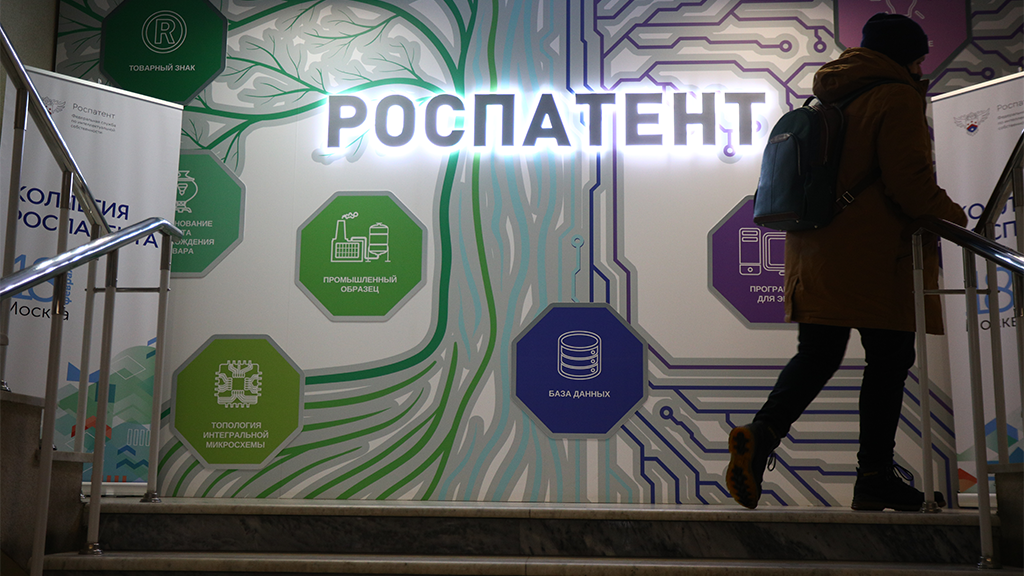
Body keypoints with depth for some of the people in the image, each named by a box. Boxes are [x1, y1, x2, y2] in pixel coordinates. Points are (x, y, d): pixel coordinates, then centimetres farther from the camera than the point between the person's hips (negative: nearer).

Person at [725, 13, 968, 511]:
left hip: (816, 253, 7)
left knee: (816, 355, 10)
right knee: (888, 360, 3)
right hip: (875, 257, -7)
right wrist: (953, 217, 0)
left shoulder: (829, 98, 19)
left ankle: (762, 432, -12)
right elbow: (909, 182, -16)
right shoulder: (896, 98, -7)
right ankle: (875, 478, 8)